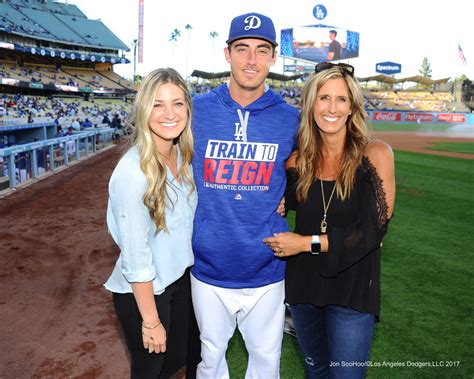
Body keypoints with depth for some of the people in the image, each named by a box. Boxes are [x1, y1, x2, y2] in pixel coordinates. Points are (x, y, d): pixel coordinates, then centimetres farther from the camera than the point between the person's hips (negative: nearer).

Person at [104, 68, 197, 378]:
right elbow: (135, 254, -23)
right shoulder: (133, 171, -26)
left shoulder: (184, 156, -5)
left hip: (181, 279, 6)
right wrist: (150, 321, -17)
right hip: (143, 292, -6)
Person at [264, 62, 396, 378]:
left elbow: (375, 229, -15)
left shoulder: (375, 154, -12)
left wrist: (308, 243, -16)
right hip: (303, 285, 4)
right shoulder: (299, 160, -1)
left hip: (352, 289, -4)